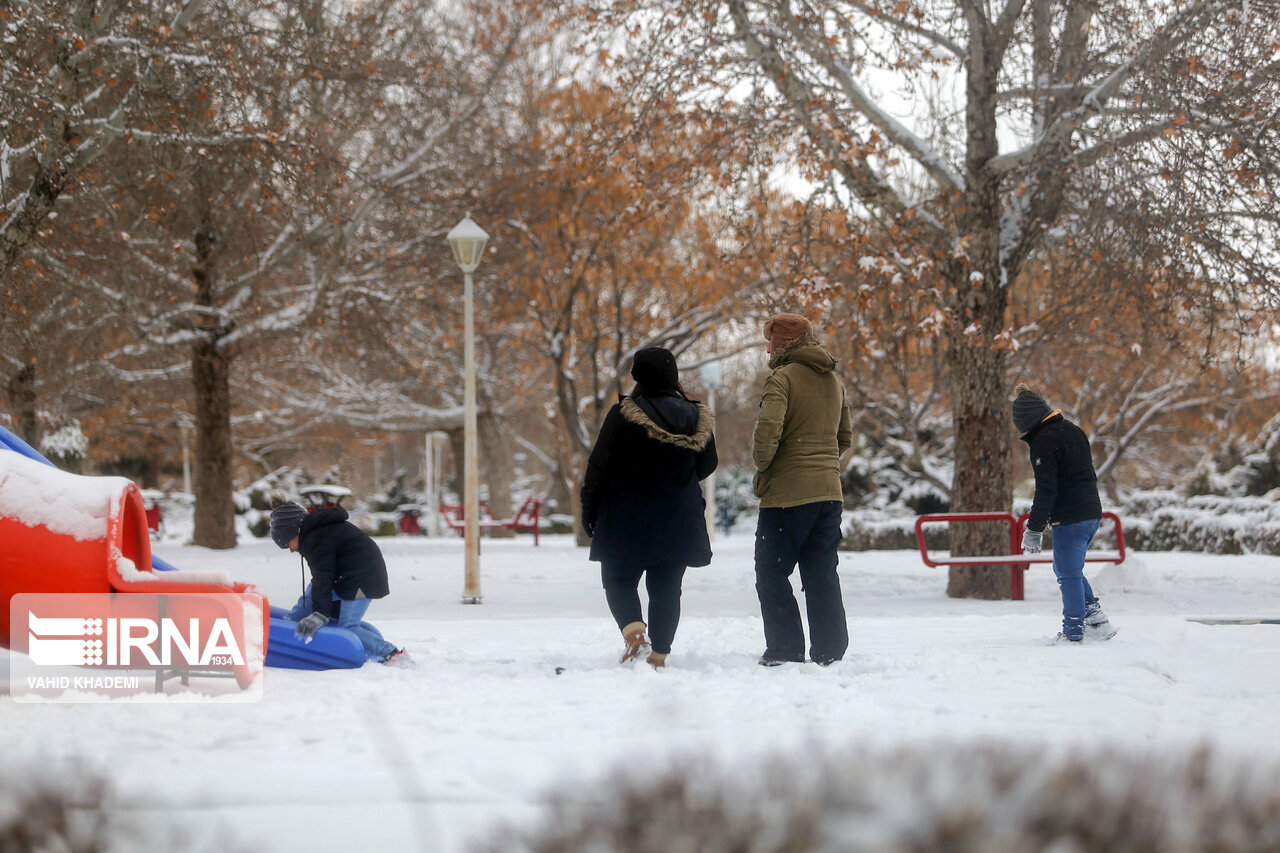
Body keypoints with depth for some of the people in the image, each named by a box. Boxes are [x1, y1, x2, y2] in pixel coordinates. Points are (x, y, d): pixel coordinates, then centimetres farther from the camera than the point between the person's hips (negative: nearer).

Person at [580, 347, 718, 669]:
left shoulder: (624, 415, -12)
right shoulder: (696, 416, 2)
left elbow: (599, 467, -9)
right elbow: (707, 466, 13)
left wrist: (589, 509, 3)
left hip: (628, 519, -3)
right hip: (679, 520, 3)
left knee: (619, 581, 8)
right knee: (667, 588, 9)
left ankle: (633, 628, -17)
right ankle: (659, 653, 6)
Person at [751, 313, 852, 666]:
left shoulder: (783, 378, -10)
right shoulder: (833, 381, 15)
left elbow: (768, 430, -22)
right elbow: (845, 438, 20)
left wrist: (761, 465, -6)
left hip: (788, 492, -7)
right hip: (829, 489, 7)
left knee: (772, 574, 1)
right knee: (822, 574, 10)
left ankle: (785, 650, -3)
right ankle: (830, 651, 9)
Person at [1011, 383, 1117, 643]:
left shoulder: (1043, 441, -14)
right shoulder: (1073, 431, 14)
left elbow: (1046, 490, -18)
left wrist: (1034, 529, -15)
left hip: (1069, 519, -9)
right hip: (1092, 512, 9)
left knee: (1069, 574, -1)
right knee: (1067, 569, 20)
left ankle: (1073, 632, 3)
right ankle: (1096, 618, 16)